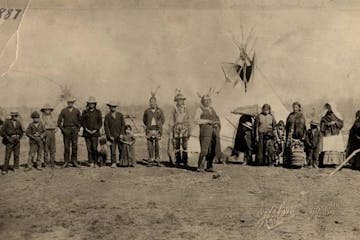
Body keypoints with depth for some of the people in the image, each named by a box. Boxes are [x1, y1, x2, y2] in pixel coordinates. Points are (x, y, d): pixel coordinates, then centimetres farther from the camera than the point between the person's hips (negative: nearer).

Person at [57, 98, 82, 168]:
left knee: (74, 146, 0)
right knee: (66, 146, -2)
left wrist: (78, 128, 3)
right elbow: (59, 121, 6)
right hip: (66, 130, -1)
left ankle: (74, 161, 6)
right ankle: (66, 162, 2)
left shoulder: (77, 111, 7)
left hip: (74, 130, 1)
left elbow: (80, 120, 14)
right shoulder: (63, 111, 4)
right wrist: (62, 129, -4)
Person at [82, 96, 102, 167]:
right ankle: (91, 163, 2)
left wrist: (95, 130, -7)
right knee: (89, 149, -2)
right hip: (87, 132, 1)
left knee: (94, 148, -10)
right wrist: (87, 130, -6)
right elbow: (82, 122, 8)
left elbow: (100, 123, 5)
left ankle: (95, 162, 1)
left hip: (95, 133, -1)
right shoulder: (85, 112, 9)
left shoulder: (98, 112, 7)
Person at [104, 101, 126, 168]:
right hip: (112, 136, -1)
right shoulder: (107, 116, 3)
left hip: (119, 135, 1)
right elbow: (106, 127, 0)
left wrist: (121, 134, -3)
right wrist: (109, 136, -7)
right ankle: (113, 163, 2)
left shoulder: (120, 115, 9)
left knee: (121, 150, -2)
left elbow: (123, 124, 8)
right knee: (113, 150, -3)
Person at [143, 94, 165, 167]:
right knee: (150, 146, -1)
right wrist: (148, 126, 11)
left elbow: (163, 120, 14)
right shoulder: (147, 111, 4)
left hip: (157, 130, 0)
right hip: (149, 130, 0)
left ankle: (157, 160, 9)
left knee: (157, 146, 2)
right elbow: (144, 120, 18)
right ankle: (150, 161, 5)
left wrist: (159, 127, 10)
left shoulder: (160, 111, 3)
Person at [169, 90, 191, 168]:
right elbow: (171, 122, 4)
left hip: (184, 129, 0)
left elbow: (188, 121, 12)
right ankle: (178, 161, 12)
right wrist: (170, 133, 0)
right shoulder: (174, 110, 5)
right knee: (176, 146, 3)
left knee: (185, 146, -5)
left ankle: (185, 162, -1)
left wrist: (189, 131, 8)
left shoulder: (185, 109, 9)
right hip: (176, 129, 0)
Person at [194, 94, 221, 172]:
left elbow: (218, 120, 25)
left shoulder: (212, 110, 25)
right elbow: (196, 121, -4)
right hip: (205, 131, -5)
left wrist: (217, 124, 1)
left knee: (213, 151, 0)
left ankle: (209, 167, 10)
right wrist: (208, 121, -11)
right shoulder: (200, 110, 8)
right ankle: (200, 167, -9)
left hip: (215, 131, 5)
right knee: (204, 150, -15)